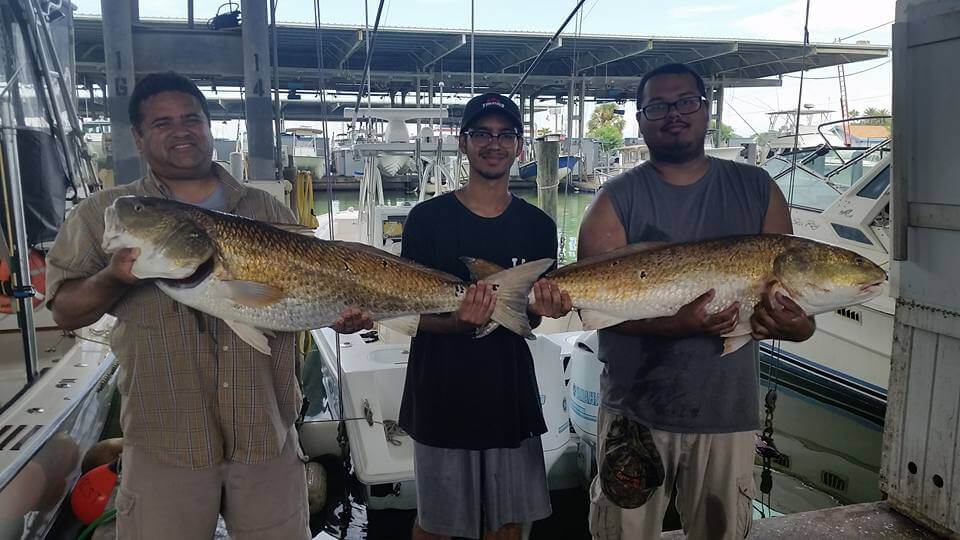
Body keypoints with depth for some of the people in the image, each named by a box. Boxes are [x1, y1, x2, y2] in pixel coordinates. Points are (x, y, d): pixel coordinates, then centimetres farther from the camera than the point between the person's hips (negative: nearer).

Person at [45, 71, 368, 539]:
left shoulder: (266, 209, 9)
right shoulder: (102, 214, 5)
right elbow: (65, 312, 4)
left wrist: (337, 313, -8)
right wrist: (114, 279, -16)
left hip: (267, 431, 2)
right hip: (163, 442, -1)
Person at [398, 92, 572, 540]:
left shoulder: (537, 226, 2)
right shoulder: (428, 219, -8)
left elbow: (527, 320, 6)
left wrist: (541, 308, -17)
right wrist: (458, 322, -28)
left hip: (510, 389, 3)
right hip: (442, 390, -3)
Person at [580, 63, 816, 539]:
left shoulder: (757, 189, 4)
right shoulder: (617, 199, -4)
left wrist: (799, 323, -18)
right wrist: (676, 324, -28)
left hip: (729, 411, 2)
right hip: (636, 411, -2)